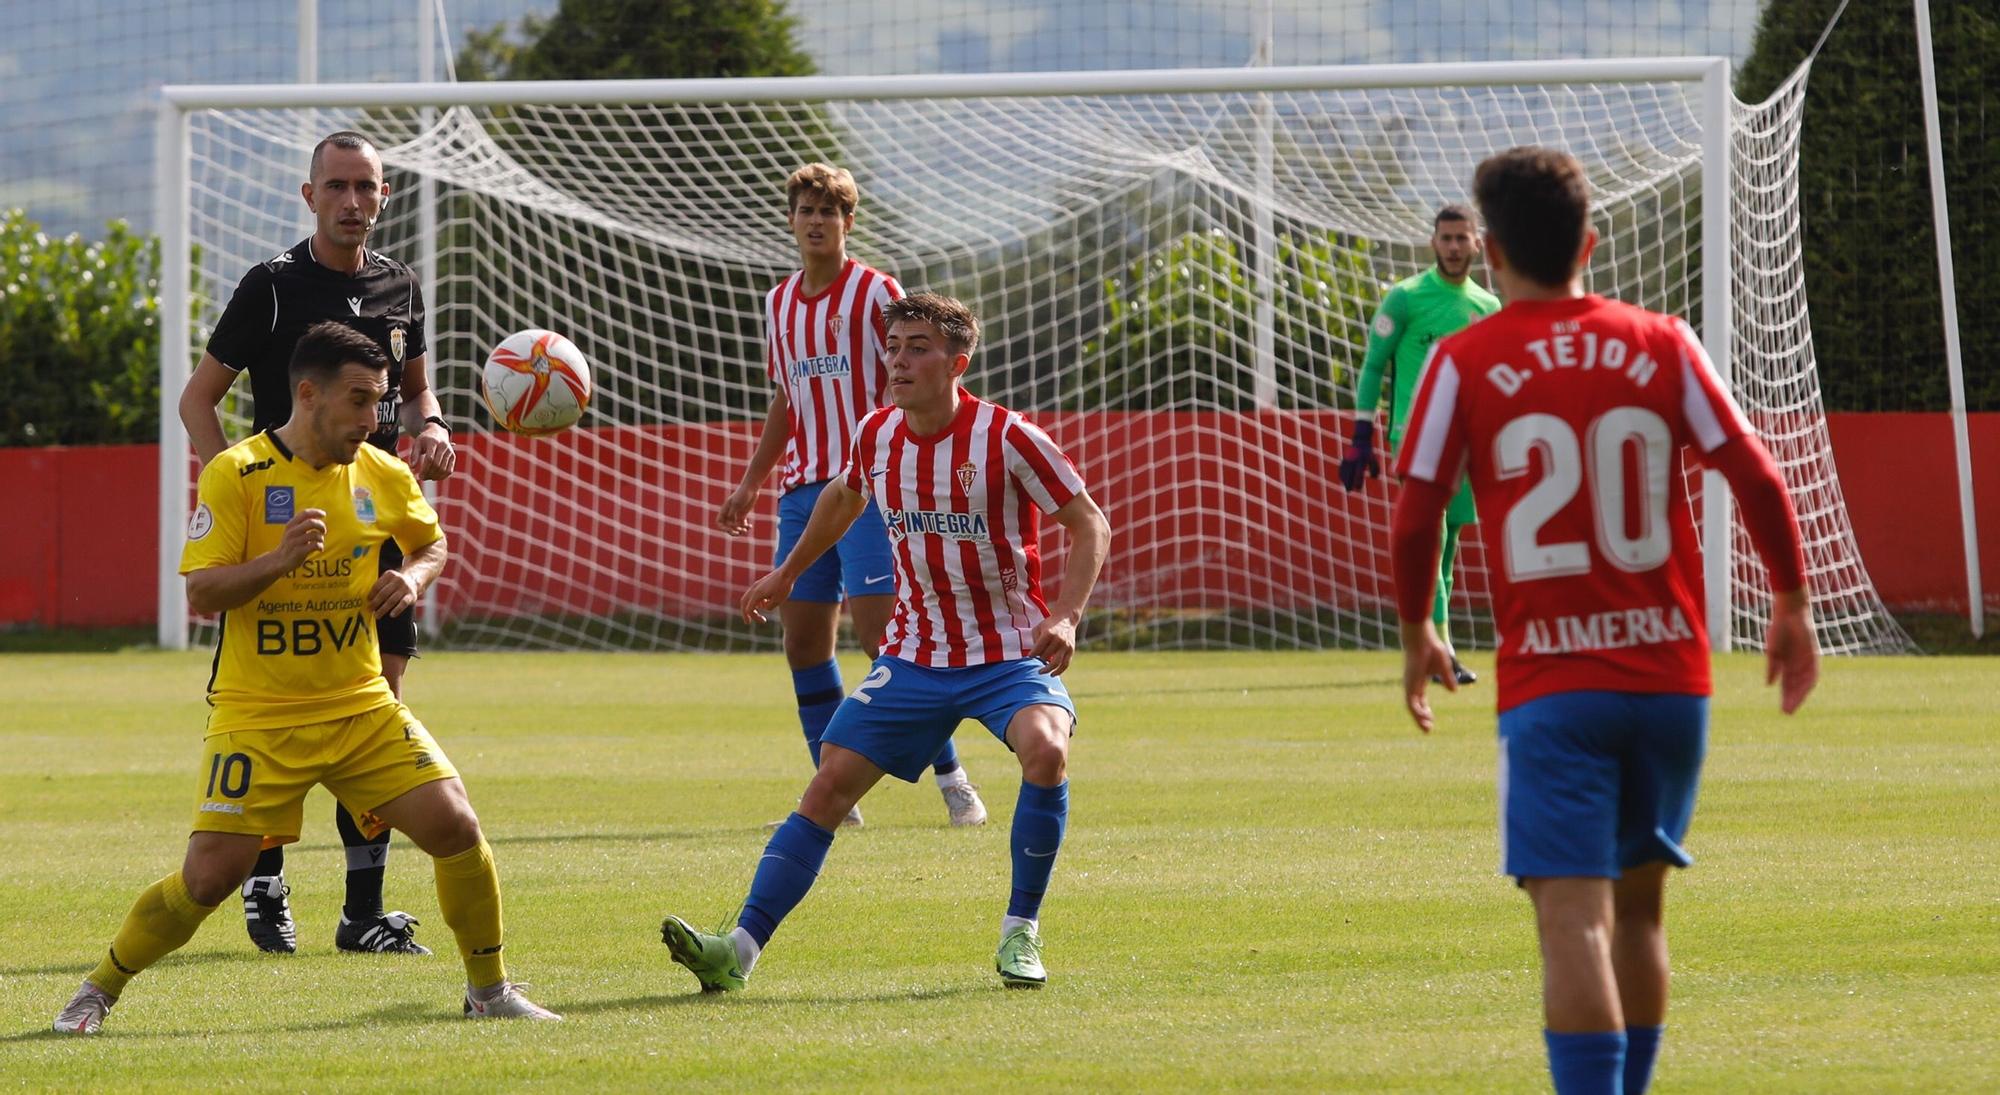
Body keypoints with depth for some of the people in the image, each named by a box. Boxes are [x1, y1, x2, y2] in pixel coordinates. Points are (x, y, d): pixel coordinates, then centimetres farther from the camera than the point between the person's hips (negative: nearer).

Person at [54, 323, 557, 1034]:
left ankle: (489, 991, 10)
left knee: (455, 827, -10)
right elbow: (200, 594, -13)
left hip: (362, 707, 4)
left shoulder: (383, 476, 3)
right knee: (211, 875, -12)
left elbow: (431, 542, 23)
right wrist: (279, 559, -29)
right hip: (257, 715, -4)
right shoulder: (236, 475, -11)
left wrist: (413, 578, 0)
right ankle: (98, 992, 10)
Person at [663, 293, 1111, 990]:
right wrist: (788, 572, 33)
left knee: (1045, 749, -32)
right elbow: (844, 495, 24)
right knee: (830, 784, -6)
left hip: (1010, 652, -4)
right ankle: (740, 948, -6)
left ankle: (1021, 931, -15)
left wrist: (1065, 617, -24)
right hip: (915, 654, 4)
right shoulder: (877, 435, -1)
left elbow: (1090, 525, -11)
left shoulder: (1007, 439, -16)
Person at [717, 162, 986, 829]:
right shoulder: (779, 304, 14)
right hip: (803, 489, 6)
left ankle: (951, 778, -4)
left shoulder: (876, 293, -4)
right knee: (803, 640, 2)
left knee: (878, 634, -13)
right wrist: (750, 485, 22)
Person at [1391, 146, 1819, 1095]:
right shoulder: (1662, 347, 4)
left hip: (1549, 680, -3)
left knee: (1572, 914, -10)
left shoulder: (1464, 363, -2)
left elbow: (1414, 519, -2)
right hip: (1669, 672, 3)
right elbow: (1758, 482, 1)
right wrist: (1792, 604, 15)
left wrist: (1415, 635, 14)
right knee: (1638, 906, 19)